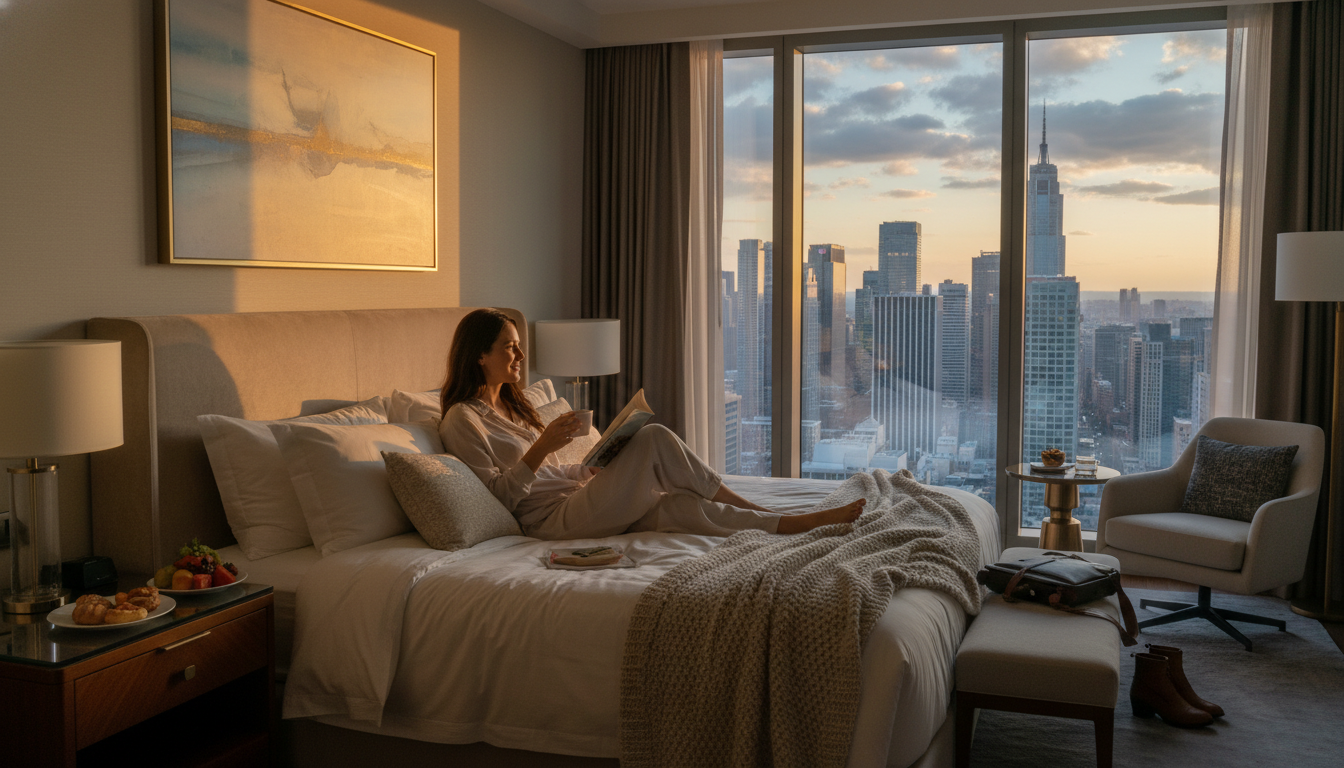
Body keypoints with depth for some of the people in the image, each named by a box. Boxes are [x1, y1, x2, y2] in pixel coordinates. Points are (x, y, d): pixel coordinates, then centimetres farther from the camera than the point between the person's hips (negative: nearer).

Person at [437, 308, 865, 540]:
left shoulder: (508, 404, 22)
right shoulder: (462, 419, -7)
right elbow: (499, 495, -15)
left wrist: (606, 467, 7)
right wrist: (542, 447, -23)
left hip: (574, 494, 9)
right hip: (551, 519, -9)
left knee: (679, 505, -15)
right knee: (653, 438, -20)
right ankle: (778, 518, -14)